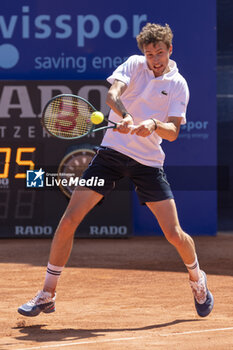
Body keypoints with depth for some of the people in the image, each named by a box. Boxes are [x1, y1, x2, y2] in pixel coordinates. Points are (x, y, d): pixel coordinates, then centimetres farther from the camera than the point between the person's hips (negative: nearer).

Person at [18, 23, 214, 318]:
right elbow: (112, 94, -18)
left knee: (174, 234, -4)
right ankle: (47, 296, 2)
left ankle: (197, 278, 29)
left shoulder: (178, 85, 1)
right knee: (68, 221, -9)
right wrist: (124, 116, -38)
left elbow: (173, 132, -8)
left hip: (148, 161, 0)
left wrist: (154, 124, -30)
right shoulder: (134, 65, 1)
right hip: (112, 150, 0)